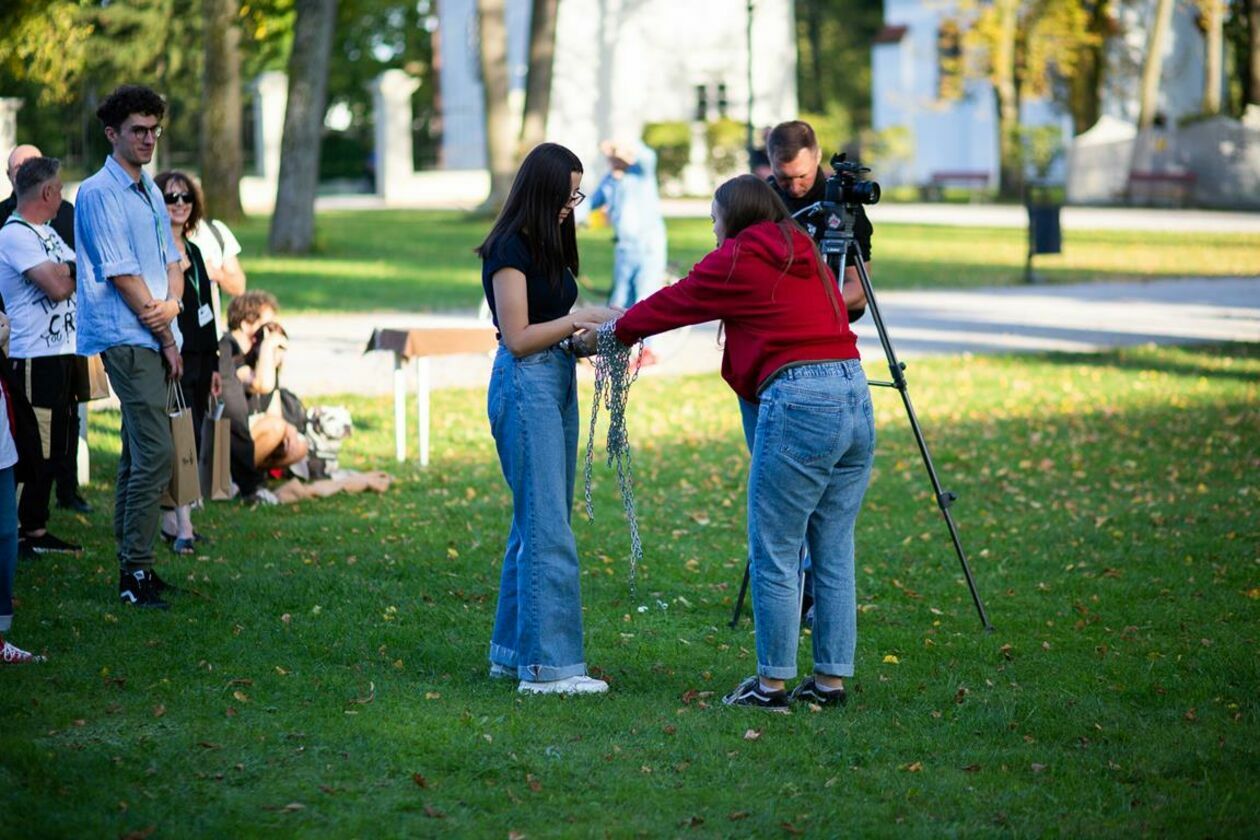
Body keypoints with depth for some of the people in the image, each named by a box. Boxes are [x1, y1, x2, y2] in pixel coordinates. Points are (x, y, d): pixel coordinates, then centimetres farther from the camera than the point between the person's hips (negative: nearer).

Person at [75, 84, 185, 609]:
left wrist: (172, 304, -7)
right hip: (127, 339, -9)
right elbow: (121, 274, -13)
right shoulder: (100, 193, -11)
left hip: (152, 339, 9)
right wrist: (165, 337, -9)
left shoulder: (151, 193, 17)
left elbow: (172, 260, 16)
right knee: (154, 455, -14)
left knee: (138, 456, 13)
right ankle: (136, 573, -12)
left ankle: (131, 564, 19)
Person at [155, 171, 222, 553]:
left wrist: (213, 365, 20)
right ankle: (182, 529, -13)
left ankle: (172, 522, 17)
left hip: (196, 361, 8)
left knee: (188, 442, 9)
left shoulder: (193, 252, 17)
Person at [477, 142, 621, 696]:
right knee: (547, 530, -11)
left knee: (535, 525, 12)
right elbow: (518, 337, -16)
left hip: (557, 383, 10)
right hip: (525, 386, -10)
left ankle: (512, 650, 19)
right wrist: (582, 319, -14)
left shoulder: (549, 246, 15)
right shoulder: (510, 250, -13)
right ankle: (546, 665, -10)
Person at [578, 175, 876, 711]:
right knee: (834, 553, 11)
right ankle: (830, 678, 14)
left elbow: (674, 302, 12)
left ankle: (772, 682, 4)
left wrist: (615, 330, 28)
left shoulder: (737, 259, 1)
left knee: (775, 554, 0)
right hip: (855, 395, 8)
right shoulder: (806, 256, 23)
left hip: (798, 400, -8)